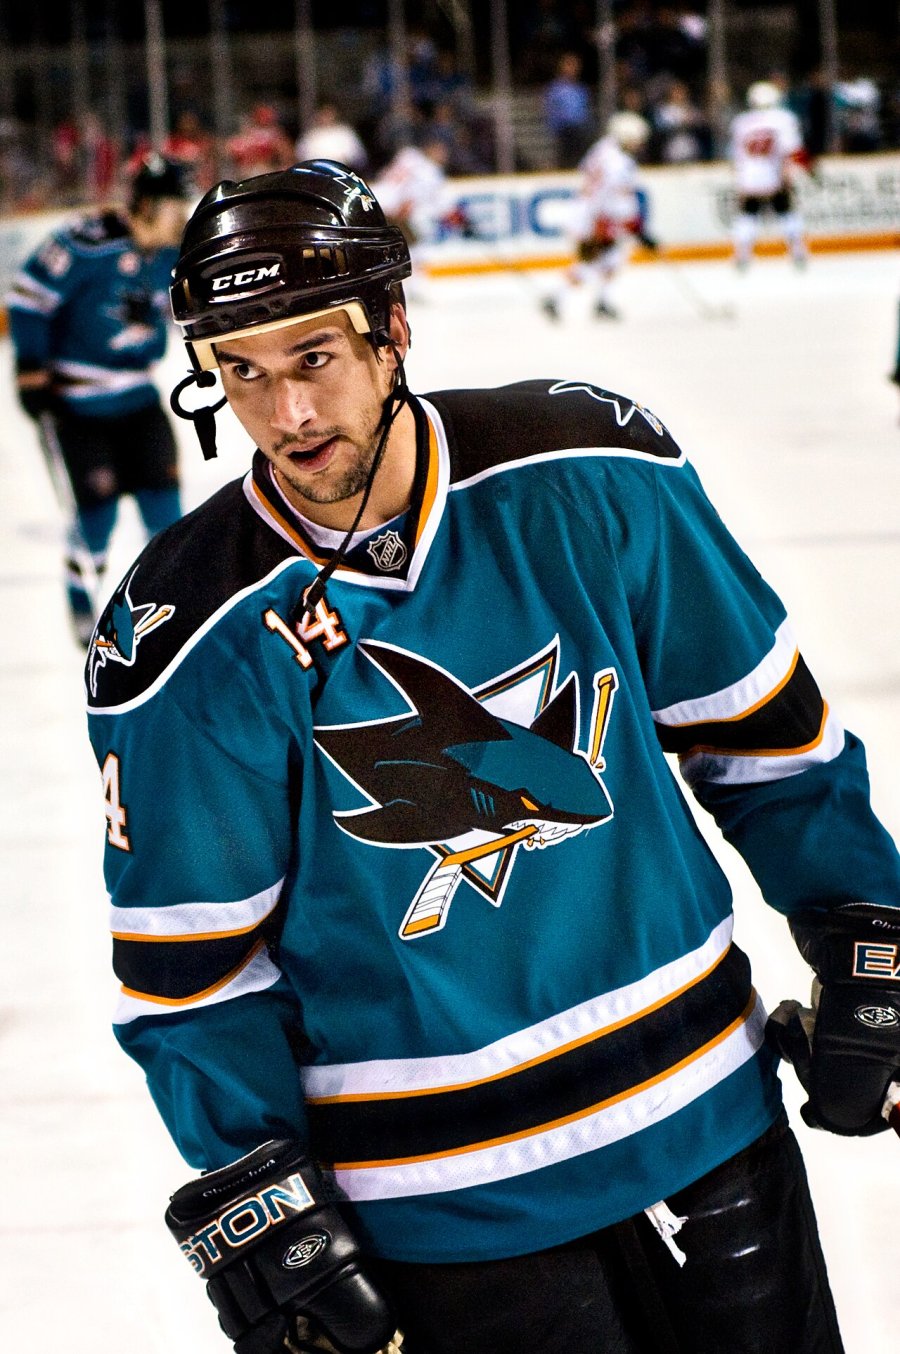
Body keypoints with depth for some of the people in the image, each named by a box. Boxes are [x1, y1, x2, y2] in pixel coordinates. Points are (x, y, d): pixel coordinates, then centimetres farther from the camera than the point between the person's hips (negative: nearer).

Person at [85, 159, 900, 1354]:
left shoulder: (587, 475, -9)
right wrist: (250, 1197, -9)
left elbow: (757, 720, 2)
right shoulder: (186, 641, -13)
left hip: (703, 1108, 3)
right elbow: (191, 962, -5)